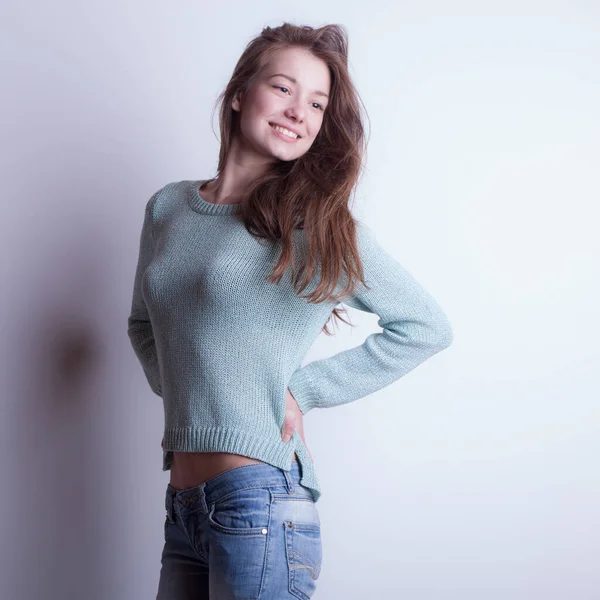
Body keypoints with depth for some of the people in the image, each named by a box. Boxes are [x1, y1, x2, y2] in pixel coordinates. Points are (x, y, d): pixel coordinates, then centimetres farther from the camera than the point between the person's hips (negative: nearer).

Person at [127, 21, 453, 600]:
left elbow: (426, 327, -1)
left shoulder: (318, 225, -4)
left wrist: (302, 388, -4)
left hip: (258, 496, -5)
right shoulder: (167, 207, 9)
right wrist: (179, 387, 6)